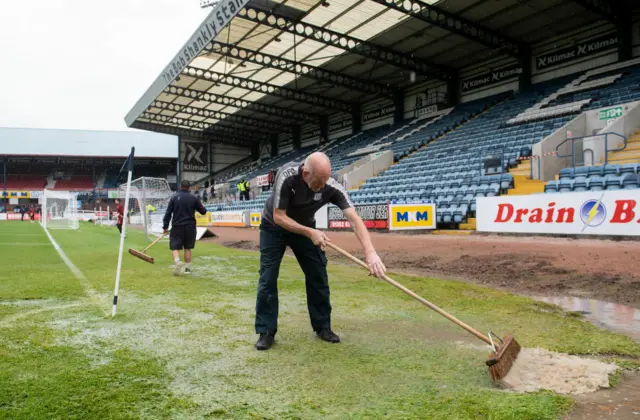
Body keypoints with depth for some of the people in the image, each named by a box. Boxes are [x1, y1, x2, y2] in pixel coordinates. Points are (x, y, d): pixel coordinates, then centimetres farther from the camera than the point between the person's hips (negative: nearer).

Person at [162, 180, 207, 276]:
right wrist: (203, 207, 32)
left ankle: (178, 262, -26)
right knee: (187, 248, 13)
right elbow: (203, 211, 8)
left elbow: (168, 213, -3)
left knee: (175, 247, 1)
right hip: (190, 227, 2)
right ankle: (188, 268, 16)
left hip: (177, 226, -2)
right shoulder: (194, 198, 1)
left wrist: (165, 226, 3)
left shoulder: (174, 197, -1)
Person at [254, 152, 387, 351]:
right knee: (268, 279, -7)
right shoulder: (287, 176, -36)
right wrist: (310, 233, -36)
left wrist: (370, 252, -49)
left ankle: (322, 326, 16)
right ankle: (266, 332, 4)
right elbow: (278, 217, -29)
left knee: (318, 277, 0)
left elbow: (355, 219, -36)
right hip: (274, 228, -2)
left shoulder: (332, 187, -29)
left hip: (305, 228, 3)